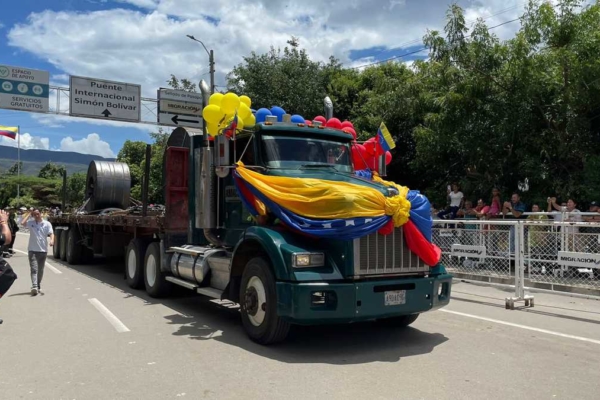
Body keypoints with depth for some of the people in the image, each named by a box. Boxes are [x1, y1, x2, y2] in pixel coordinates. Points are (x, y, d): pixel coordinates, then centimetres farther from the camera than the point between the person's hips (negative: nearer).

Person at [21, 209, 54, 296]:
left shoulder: (47, 224, 1)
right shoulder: (31, 223, 3)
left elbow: (51, 233, -8)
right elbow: (23, 223, -16)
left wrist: (52, 240, -28)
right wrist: (29, 215, -6)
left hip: (43, 250, 1)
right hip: (32, 250, -1)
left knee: (40, 270, 12)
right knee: (34, 269, -12)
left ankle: (38, 286, 25)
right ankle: (34, 287, -22)